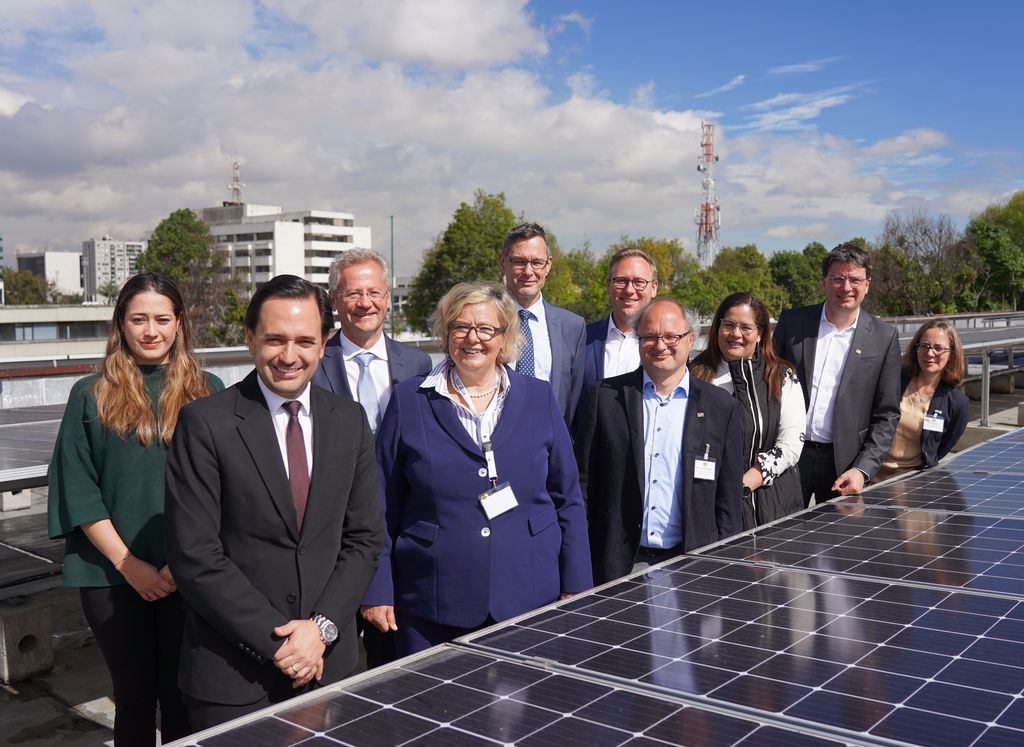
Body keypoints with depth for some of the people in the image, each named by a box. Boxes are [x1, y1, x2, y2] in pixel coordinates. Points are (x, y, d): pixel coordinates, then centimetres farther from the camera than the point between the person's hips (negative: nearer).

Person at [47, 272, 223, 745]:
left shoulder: (206, 392, 3)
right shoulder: (90, 396, 3)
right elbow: (77, 492, 0)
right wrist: (128, 564, -8)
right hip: (113, 576, 0)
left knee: (183, 698, 5)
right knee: (134, 695, 10)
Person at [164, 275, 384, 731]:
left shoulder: (349, 421, 4)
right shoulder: (204, 423, -9)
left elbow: (365, 538, 4)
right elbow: (194, 557, -13)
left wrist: (323, 626, -8)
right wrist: (276, 641, -13)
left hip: (327, 659, 4)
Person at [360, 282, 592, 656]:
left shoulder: (539, 398, 5)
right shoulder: (408, 400, 1)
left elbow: (567, 498, 7)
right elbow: (383, 505, 3)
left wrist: (574, 588, 3)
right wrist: (377, 591, -1)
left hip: (530, 601, 1)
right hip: (432, 608, -1)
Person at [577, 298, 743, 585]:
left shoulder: (720, 406, 4)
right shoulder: (607, 396, 2)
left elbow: (728, 496, 6)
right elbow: (584, 481, 4)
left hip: (690, 562, 0)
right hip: (620, 561, 0)